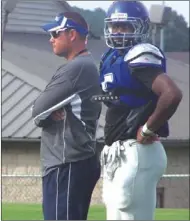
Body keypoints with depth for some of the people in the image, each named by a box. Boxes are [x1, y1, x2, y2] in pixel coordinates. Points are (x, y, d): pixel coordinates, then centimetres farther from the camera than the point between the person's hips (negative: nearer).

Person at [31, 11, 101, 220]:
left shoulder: (74, 69, -15)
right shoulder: (89, 67, 17)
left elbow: (37, 112, -13)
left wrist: (47, 113, 7)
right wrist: (51, 113, -2)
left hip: (67, 166, -11)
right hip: (82, 162, 11)